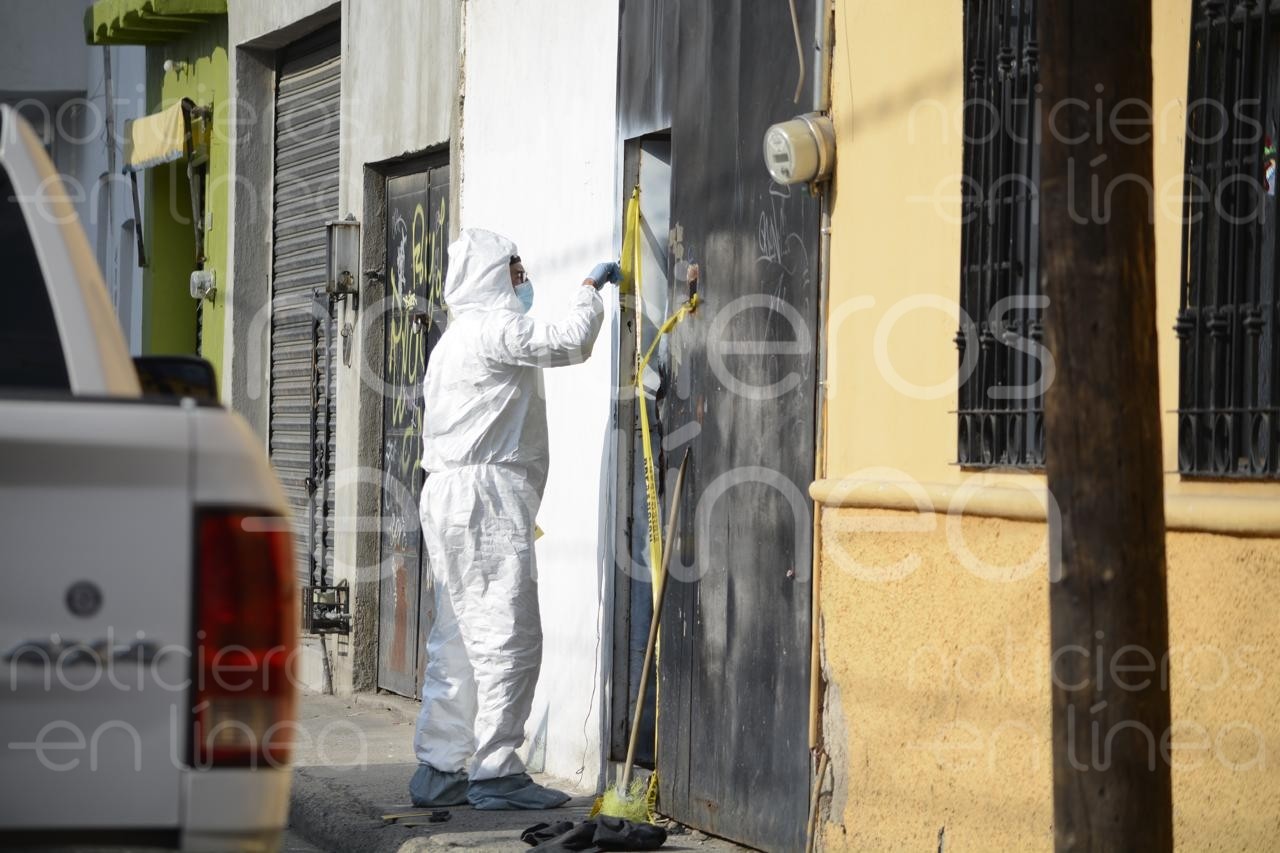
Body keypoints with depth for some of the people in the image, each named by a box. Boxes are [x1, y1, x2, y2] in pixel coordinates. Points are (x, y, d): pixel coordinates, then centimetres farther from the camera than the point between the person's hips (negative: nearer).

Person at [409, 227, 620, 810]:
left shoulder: (458, 338, 24)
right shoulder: (493, 329, -10)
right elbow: (569, 342, -16)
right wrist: (591, 287, -2)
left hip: (450, 498, 11)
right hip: (486, 496, -11)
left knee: (459, 641, 10)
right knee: (508, 637, -9)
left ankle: (437, 772, 10)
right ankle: (495, 773, -9)